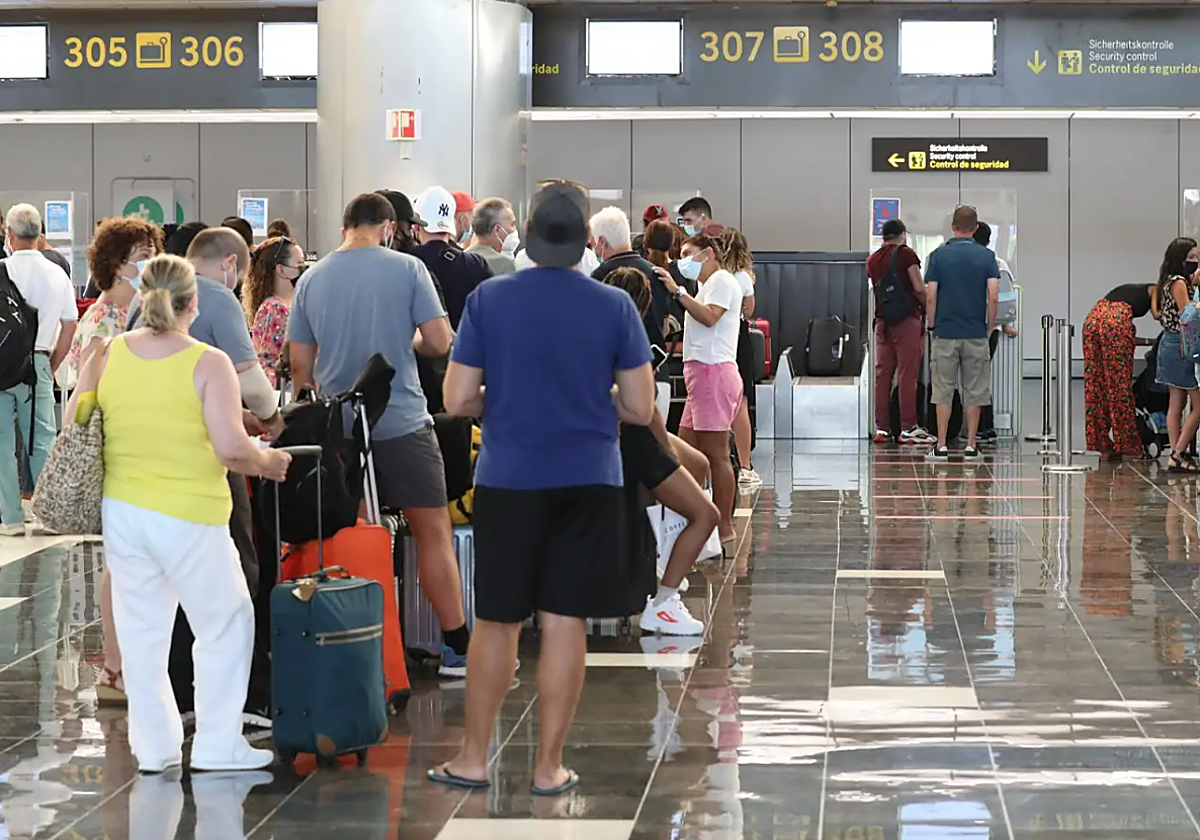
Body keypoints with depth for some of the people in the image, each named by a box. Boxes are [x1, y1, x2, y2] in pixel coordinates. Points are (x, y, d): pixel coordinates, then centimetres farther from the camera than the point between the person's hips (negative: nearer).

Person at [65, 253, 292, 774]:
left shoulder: (107, 356, 0)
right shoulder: (208, 364, -13)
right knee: (225, 624, 10)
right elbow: (231, 448, -17)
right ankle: (217, 745, 11)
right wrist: (266, 463, 2)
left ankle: (154, 747, 20)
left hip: (121, 510, 5)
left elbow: (72, 423, 6)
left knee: (141, 630, 14)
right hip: (187, 516, -5)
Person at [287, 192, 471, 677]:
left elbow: (300, 366, 8)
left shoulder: (312, 279, 5)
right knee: (434, 533, 3)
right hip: (401, 423, -4)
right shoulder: (407, 269, -6)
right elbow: (440, 343, -9)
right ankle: (458, 647, 4)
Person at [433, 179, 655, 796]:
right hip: (588, 481, 0)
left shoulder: (488, 299, -5)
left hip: (507, 481, 0)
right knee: (564, 622, 5)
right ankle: (548, 766, 10)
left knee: (496, 622, 11)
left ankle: (473, 759, 18)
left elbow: (457, 400, -5)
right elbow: (640, 409, -3)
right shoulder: (616, 306, -4)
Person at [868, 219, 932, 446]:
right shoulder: (906, 254, -6)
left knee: (882, 374, 7)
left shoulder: (872, 260, 12)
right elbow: (919, 288, -11)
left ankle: (882, 428, 9)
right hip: (907, 319, -6)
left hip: (882, 321, 6)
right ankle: (908, 429, -6)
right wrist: (927, 308, 4)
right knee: (907, 374, -5)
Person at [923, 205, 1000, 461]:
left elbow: (930, 297, -6)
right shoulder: (986, 256, -1)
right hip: (976, 334, 0)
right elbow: (993, 298, -7)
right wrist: (990, 327, 6)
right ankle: (971, 446, 6)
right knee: (973, 392, 7)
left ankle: (941, 447, 2)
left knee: (943, 392, 5)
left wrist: (932, 325, 7)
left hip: (945, 334, 0)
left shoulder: (939, 255, -2)